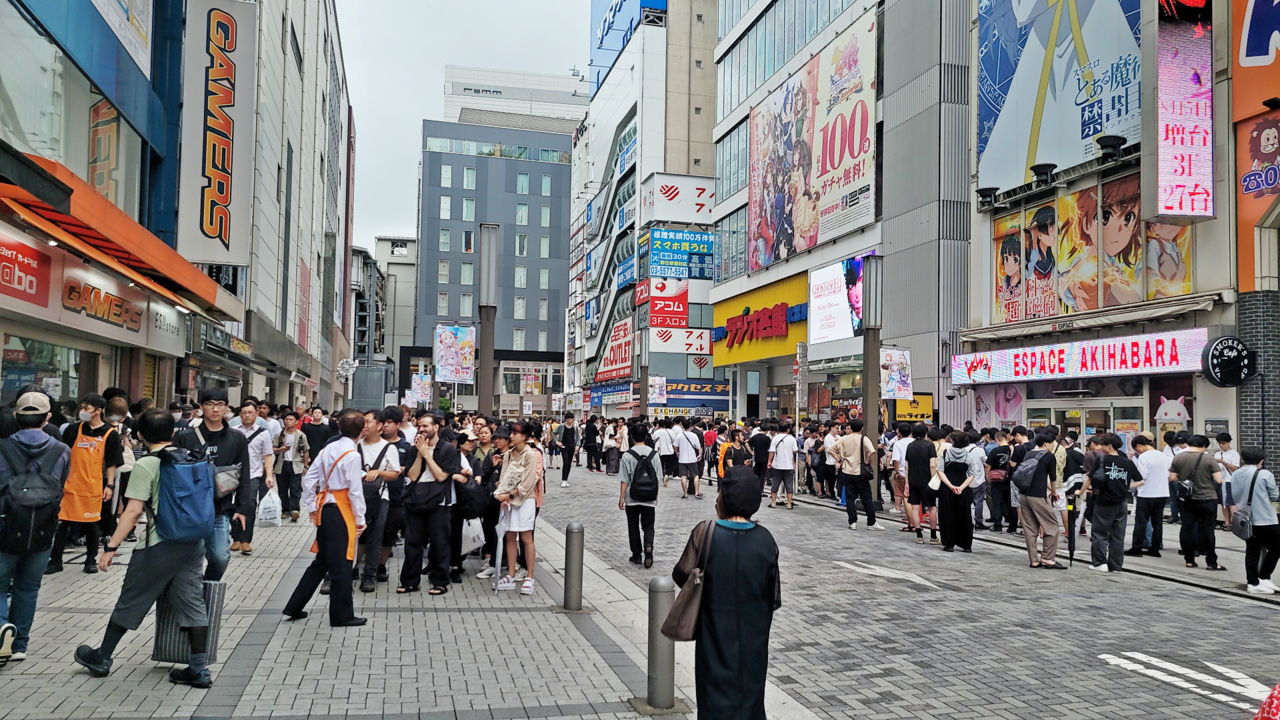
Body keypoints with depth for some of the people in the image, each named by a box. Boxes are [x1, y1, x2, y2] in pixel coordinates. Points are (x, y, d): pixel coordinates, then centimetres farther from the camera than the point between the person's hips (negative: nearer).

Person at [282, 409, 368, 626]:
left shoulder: (328, 449, 7)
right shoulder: (352, 455, -15)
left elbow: (309, 478, 10)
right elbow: (355, 490, -15)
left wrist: (312, 507, 16)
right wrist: (360, 518, -7)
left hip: (324, 508, 7)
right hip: (341, 511, -7)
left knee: (322, 561, 19)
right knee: (341, 564, 2)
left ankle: (295, 607, 23)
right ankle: (342, 615, 11)